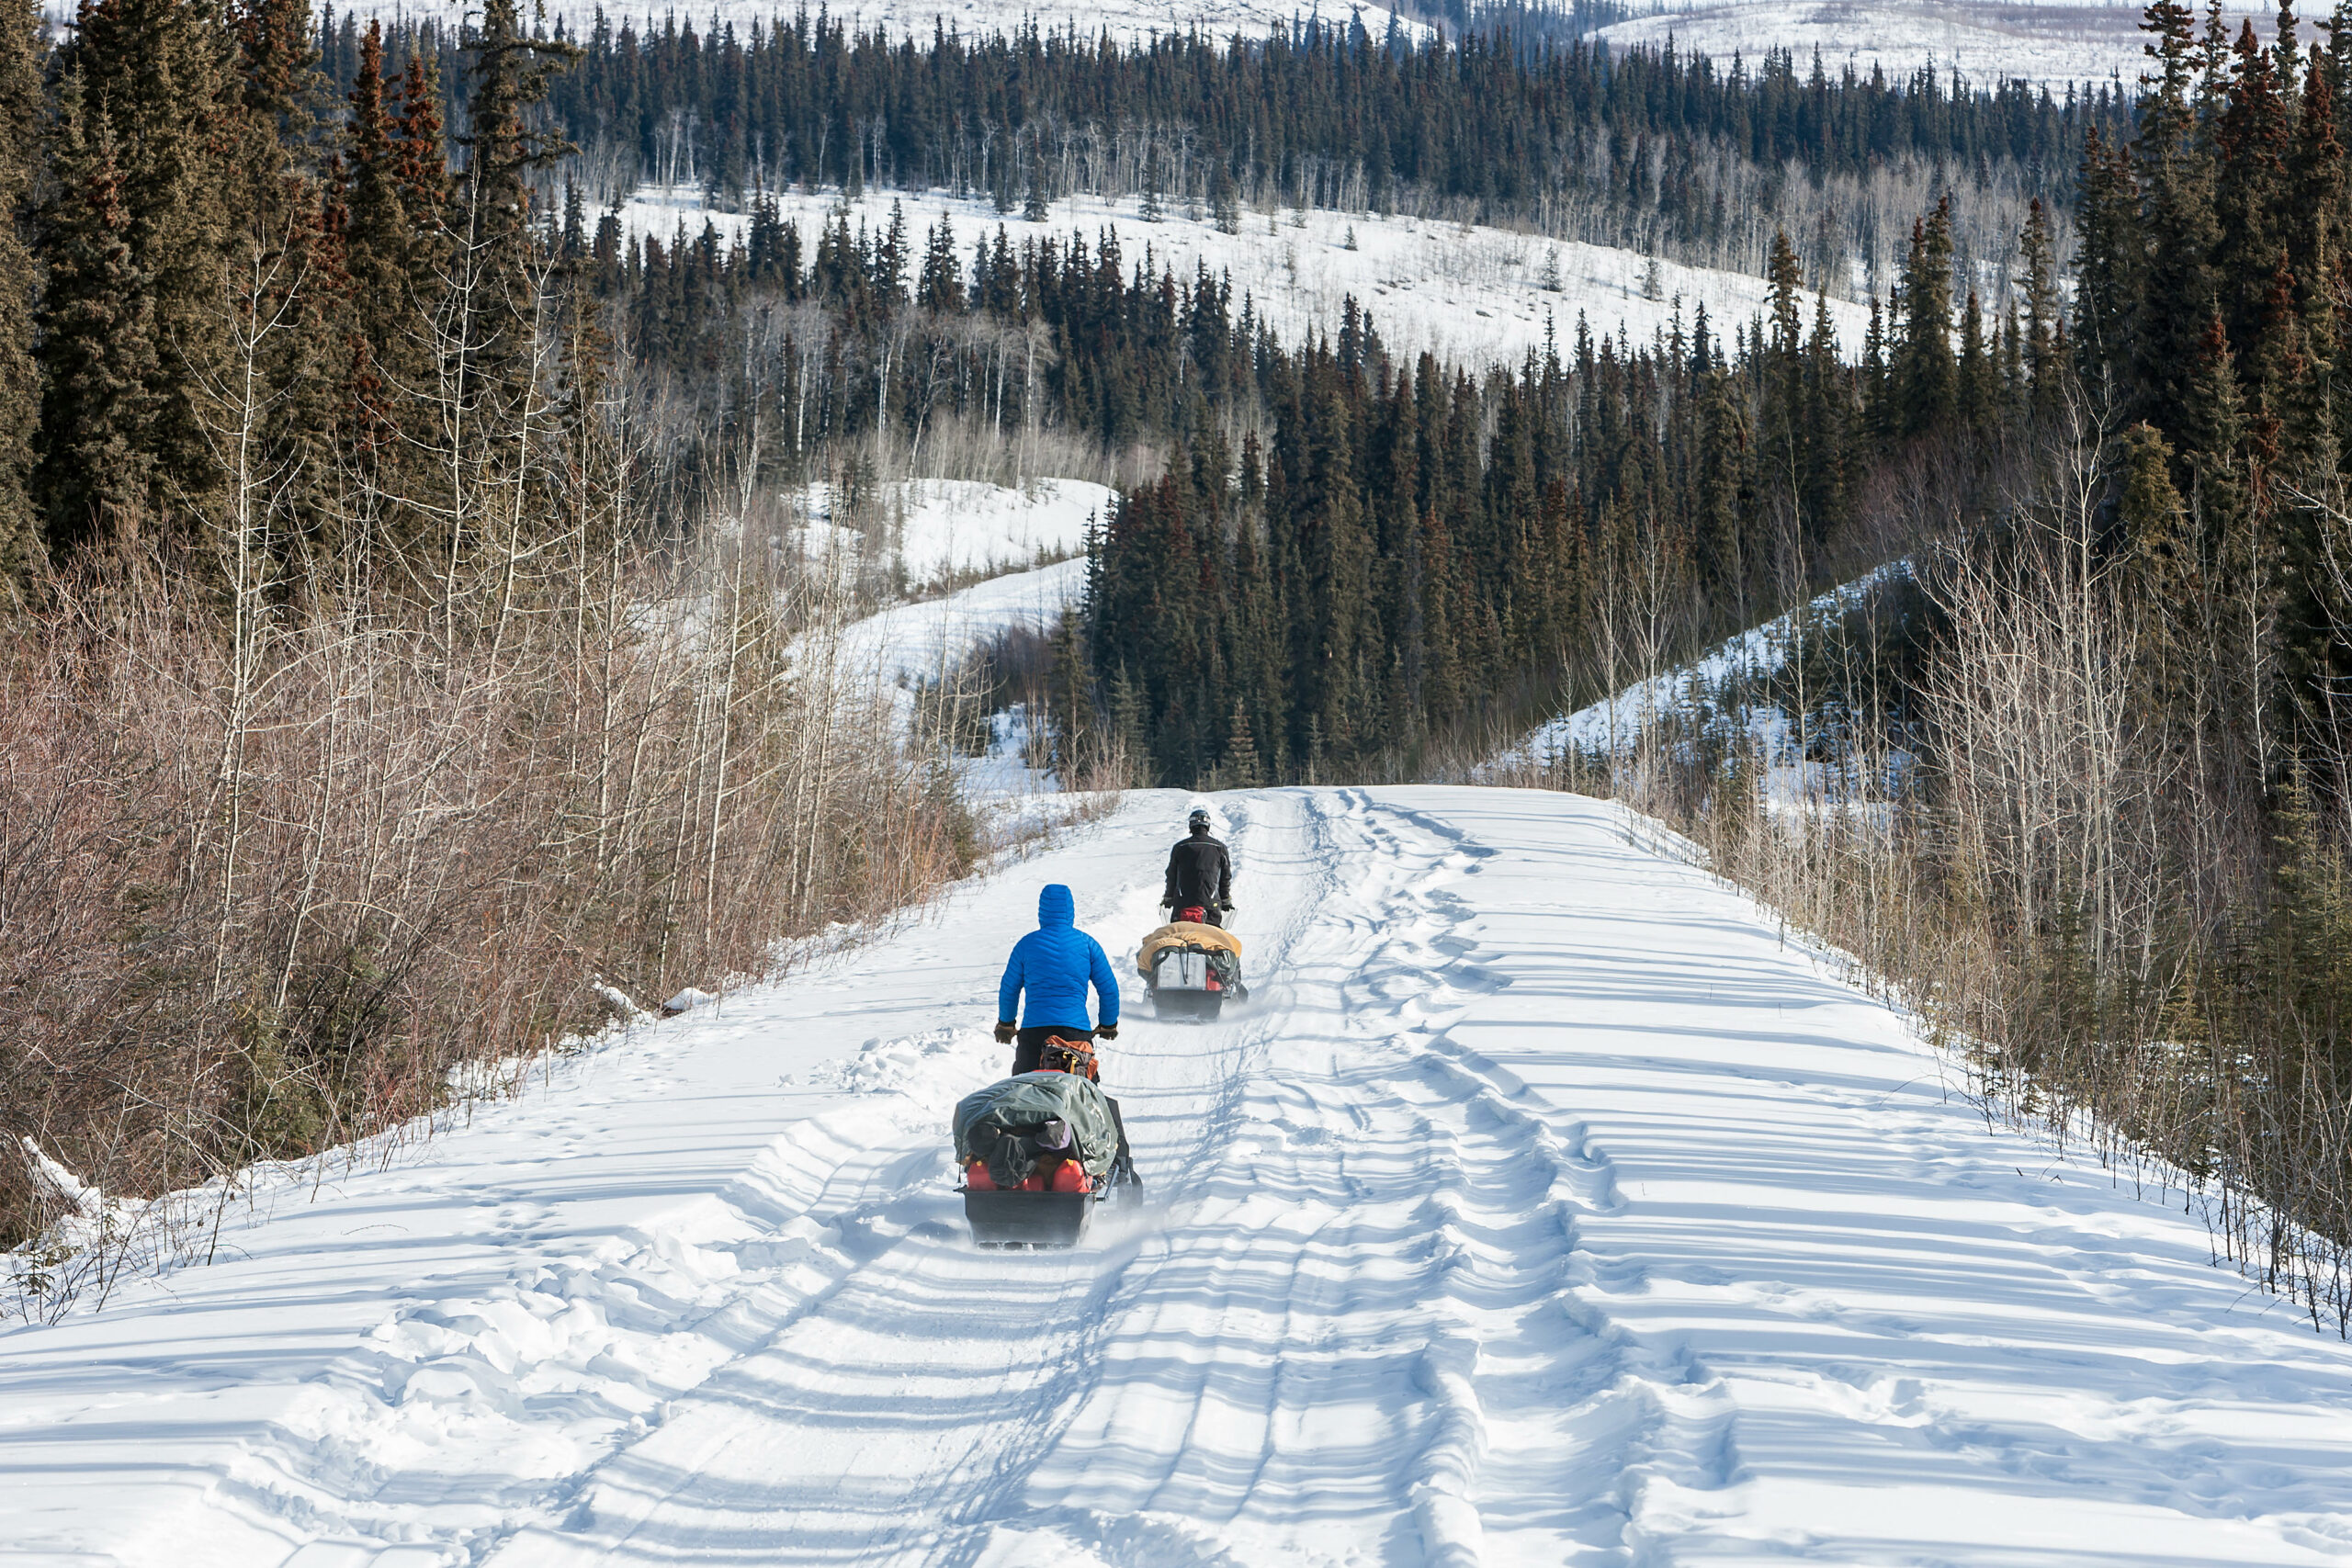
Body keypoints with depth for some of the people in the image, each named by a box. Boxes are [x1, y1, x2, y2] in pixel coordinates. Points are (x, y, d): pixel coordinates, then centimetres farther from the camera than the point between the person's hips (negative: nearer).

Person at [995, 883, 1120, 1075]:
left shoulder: (1026, 944, 4)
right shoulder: (1087, 944, 4)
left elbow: (1009, 989, 11)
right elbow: (1109, 989, 8)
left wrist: (1006, 1024, 27)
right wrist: (1109, 1025, 23)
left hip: (1033, 1030, 0)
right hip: (1076, 1029, 0)